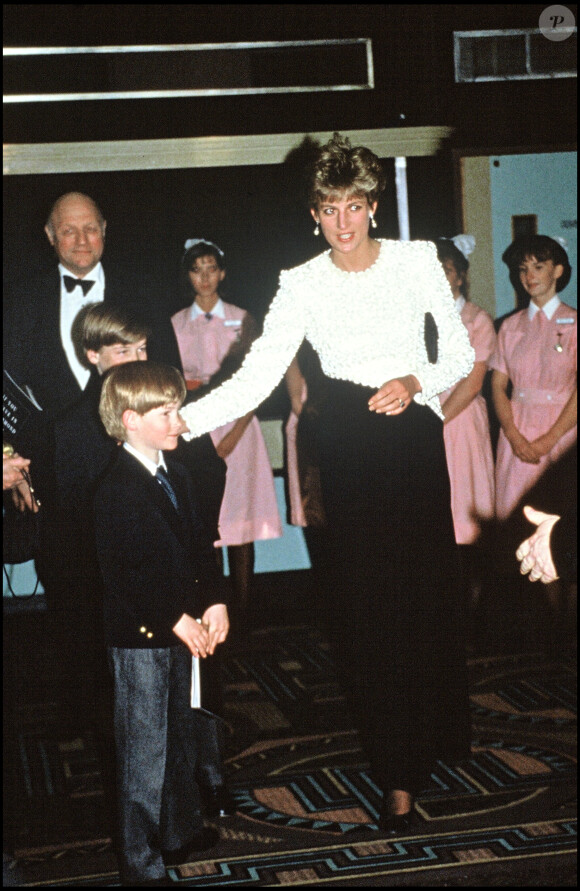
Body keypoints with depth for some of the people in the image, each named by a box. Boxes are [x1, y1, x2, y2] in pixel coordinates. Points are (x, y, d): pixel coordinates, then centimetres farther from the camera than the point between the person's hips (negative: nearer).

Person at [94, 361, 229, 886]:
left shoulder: (177, 477, 9)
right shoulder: (117, 489, -18)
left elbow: (199, 544, 12)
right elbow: (121, 572, -21)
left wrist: (215, 601, -1)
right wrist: (174, 620, -21)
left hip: (180, 630, 8)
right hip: (139, 637, -8)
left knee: (180, 737, 21)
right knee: (144, 750, 0)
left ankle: (181, 833, 38)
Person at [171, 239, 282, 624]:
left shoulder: (242, 319, 5)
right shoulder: (175, 324, 9)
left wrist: (233, 436, -10)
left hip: (237, 428, -1)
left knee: (241, 518, -3)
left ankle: (243, 614, 2)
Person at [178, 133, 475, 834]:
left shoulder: (417, 260, 0)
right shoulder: (302, 284, 0)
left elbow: (461, 355, 5)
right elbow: (256, 376, -9)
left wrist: (415, 380, -14)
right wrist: (184, 419, -21)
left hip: (412, 435, 0)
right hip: (347, 444, 0)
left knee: (427, 590, 0)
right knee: (363, 601, 0)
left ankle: (440, 730, 26)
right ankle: (398, 774, 10)